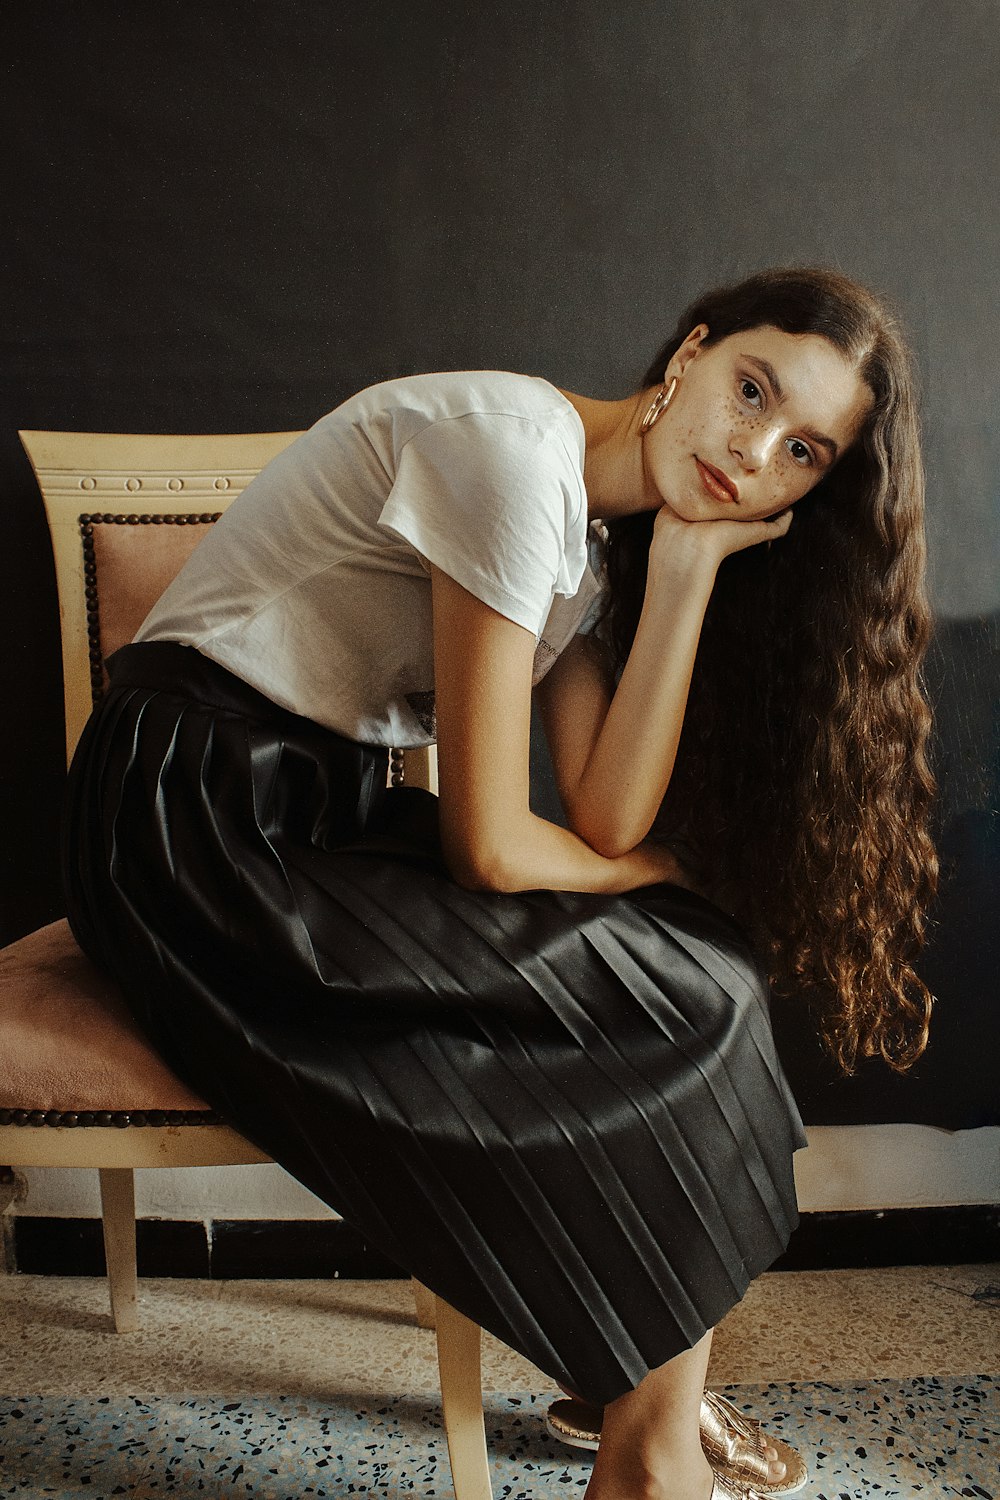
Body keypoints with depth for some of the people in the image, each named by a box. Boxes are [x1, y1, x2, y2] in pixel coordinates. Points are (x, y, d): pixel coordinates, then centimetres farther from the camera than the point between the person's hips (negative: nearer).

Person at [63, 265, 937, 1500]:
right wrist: (675, 878, -1)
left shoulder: (601, 529, 8)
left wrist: (688, 564, -10)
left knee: (697, 963, -1)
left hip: (325, 815, 9)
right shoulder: (516, 449, -19)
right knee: (686, 995, -13)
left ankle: (631, 1378, 13)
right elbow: (490, 847, -19)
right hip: (198, 829, -8)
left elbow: (606, 821, -7)